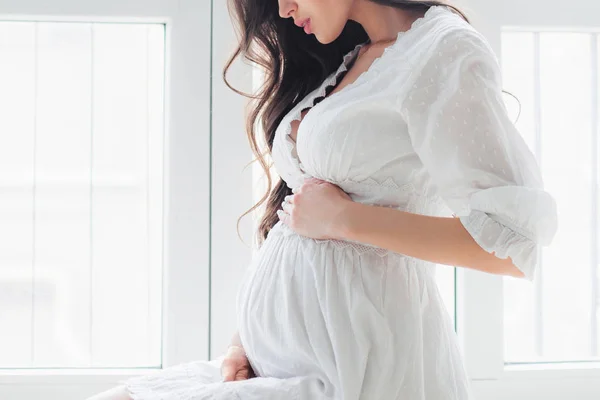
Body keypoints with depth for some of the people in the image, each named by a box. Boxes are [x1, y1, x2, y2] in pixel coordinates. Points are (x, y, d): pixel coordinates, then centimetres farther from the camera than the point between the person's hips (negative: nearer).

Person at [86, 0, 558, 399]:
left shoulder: (444, 51, -9)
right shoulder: (345, 61, 16)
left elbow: (515, 240, -18)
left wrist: (343, 218, -13)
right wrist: (246, 338, 4)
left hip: (357, 362, -8)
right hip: (281, 347, 8)